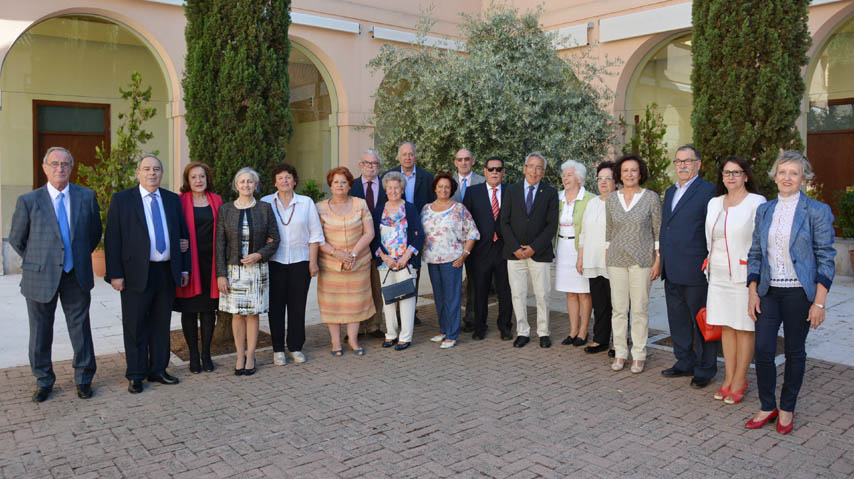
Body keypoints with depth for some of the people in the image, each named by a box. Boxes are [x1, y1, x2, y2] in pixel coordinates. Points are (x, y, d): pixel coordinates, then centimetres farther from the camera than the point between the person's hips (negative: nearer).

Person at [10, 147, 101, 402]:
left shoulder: (86, 197, 0)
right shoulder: (28, 201, -5)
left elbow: (95, 233, 12)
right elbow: (16, 239, 6)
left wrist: (80, 257, 10)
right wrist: (36, 261, 8)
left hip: (77, 276, 1)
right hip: (41, 277, -1)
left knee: (80, 328, 9)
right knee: (41, 332, 11)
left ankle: (83, 380, 24)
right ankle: (43, 381, 29)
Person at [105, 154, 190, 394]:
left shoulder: (173, 200, 10)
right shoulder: (121, 200, -1)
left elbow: (182, 235, 13)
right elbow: (112, 239, -4)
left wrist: (184, 268, 8)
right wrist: (115, 274, -10)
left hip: (167, 272, 4)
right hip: (137, 273, -3)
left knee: (161, 324, 12)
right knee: (135, 327, 6)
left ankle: (158, 370, 24)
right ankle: (136, 375, 18)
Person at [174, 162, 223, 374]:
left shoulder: (216, 201, 8)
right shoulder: (180, 201, -1)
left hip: (210, 261, 3)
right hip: (189, 261, -2)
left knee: (209, 308, 8)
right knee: (190, 309, 4)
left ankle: (206, 354, 19)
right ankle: (193, 355, 16)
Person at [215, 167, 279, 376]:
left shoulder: (265, 208, 2)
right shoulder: (225, 210, 2)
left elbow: (274, 240, 3)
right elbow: (220, 244, 1)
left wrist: (259, 255, -14)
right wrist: (221, 274, -5)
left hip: (257, 269, 0)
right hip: (233, 269, 0)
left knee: (253, 314, 4)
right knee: (237, 314, 5)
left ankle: (250, 356, 17)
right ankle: (240, 355, 18)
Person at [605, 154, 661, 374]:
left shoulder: (651, 198, -1)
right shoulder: (611, 199, 7)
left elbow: (659, 232, 0)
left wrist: (658, 261, -4)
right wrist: (606, 258, 11)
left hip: (642, 260, -2)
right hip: (617, 260, 3)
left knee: (640, 309, 0)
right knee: (618, 308, 5)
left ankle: (639, 355, 12)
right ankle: (620, 353, 15)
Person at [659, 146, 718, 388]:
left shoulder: (708, 191, -8)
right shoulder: (670, 191, 16)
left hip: (695, 271, -8)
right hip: (672, 272, 8)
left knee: (701, 322, 4)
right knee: (678, 320, 16)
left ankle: (705, 370, 16)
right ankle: (685, 363, 30)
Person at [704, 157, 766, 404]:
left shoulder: (757, 203, -5)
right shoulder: (714, 203, 12)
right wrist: (710, 267, 15)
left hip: (744, 275, -5)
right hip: (718, 275, 5)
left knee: (744, 328, 3)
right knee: (725, 327, 10)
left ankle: (739, 380, 13)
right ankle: (729, 378, 19)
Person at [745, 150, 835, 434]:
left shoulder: (817, 211, -5)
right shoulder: (764, 211, 8)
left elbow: (825, 259, -6)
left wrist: (819, 302, -11)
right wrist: (753, 292, 4)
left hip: (799, 292, -3)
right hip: (768, 291, 4)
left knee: (794, 351, 8)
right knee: (763, 349, 0)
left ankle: (787, 409, 24)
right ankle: (767, 406, 18)